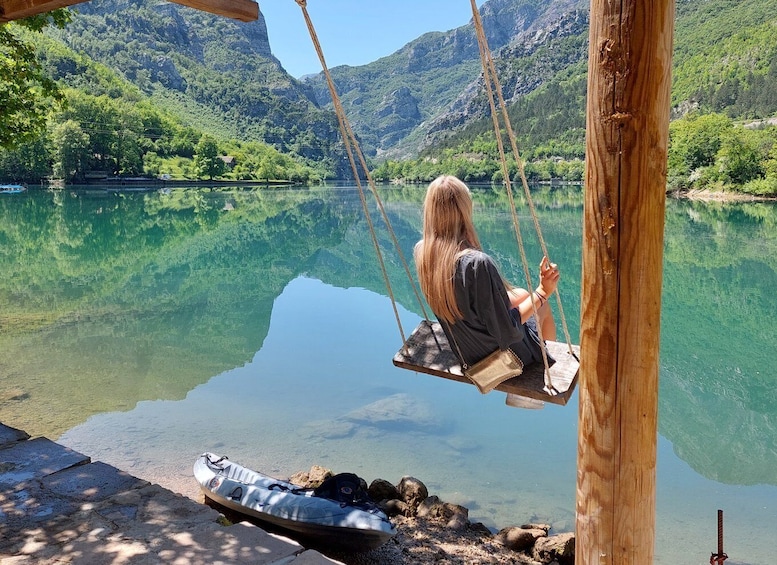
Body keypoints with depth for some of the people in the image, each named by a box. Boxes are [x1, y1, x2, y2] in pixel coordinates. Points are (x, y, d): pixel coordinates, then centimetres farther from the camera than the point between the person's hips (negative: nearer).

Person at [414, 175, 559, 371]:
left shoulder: (420, 252, -16)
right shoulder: (478, 263, -37)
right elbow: (507, 330, -27)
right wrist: (542, 292, -21)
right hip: (503, 353, -6)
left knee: (523, 295, 26)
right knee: (542, 305, 21)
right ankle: (549, 360, 44)